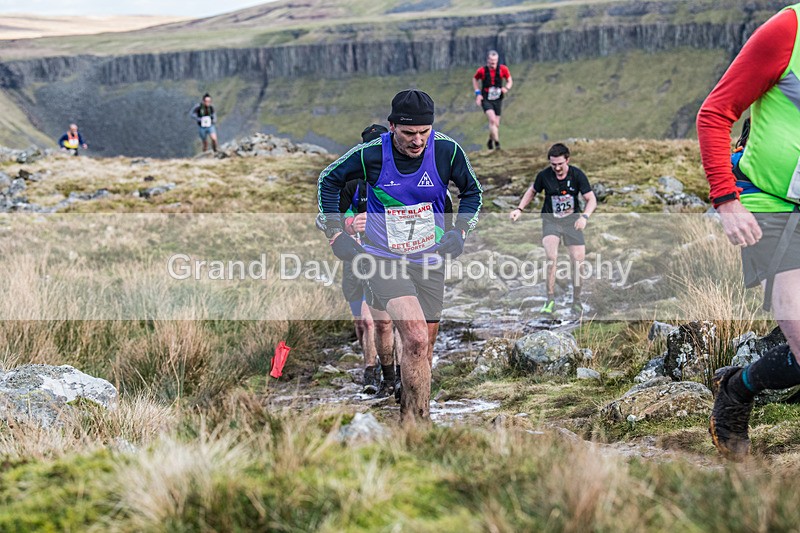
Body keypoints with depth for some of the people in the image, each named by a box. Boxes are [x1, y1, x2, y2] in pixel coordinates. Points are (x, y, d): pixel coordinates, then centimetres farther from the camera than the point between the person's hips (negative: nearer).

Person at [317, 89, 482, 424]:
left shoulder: (447, 151, -9)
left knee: (422, 348, 10)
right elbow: (329, 180, 6)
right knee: (415, 340, -22)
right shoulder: (371, 155, -13)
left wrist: (460, 232, 3)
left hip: (429, 260, 3)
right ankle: (419, 420, -15)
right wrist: (335, 233, 3)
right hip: (383, 258, -3)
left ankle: (411, 416, 29)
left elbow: (472, 190, 12)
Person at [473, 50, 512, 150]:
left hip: (497, 100, 3)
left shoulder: (503, 69, -5)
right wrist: (478, 93, 0)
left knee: (496, 124, 8)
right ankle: (497, 143, -23)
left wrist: (506, 88, -14)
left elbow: (510, 81, 8)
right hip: (486, 100, -3)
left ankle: (490, 141, 35)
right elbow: (475, 79, 10)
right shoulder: (482, 71, -9)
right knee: (492, 120, -23)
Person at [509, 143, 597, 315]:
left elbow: (591, 199, -13)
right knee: (551, 256, -24)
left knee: (578, 260, -5)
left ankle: (576, 302, 14)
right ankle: (550, 299, -15)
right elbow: (532, 191, 11)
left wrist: (584, 216, -32)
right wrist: (520, 209, -1)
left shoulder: (577, 175, -12)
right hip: (550, 220, -1)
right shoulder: (544, 176, -10)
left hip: (572, 219, 1)